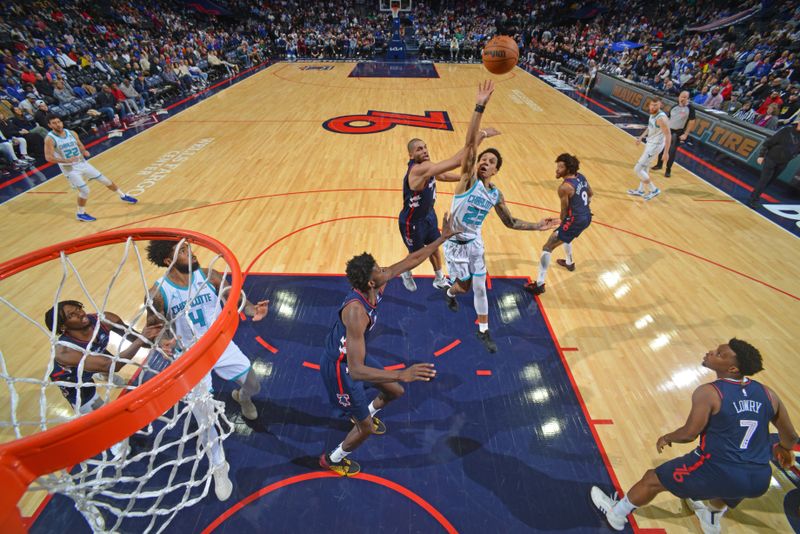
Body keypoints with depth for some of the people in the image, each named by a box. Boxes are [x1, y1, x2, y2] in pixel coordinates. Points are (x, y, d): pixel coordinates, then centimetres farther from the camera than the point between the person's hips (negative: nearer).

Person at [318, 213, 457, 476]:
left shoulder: (376, 285, -17)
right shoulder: (356, 311, -41)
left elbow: (410, 260, -6)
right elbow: (356, 371, -43)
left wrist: (443, 237, -3)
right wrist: (402, 374, -52)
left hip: (355, 356, 8)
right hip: (340, 367, -8)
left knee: (395, 391, 21)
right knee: (366, 429, 9)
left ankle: (368, 413, 54)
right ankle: (332, 460, 40)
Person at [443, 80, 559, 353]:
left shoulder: (496, 194, -2)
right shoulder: (468, 178, -16)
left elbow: (510, 222, 9)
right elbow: (470, 143, -30)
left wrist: (537, 226, -1)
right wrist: (479, 107, -39)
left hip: (475, 243, 5)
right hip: (455, 243, -4)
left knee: (479, 286, 12)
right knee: (463, 286, 7)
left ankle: (483, 331, 29)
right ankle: (450, 292, 48)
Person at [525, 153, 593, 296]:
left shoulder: (564, 187, -20)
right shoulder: (581, 177, 5)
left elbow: (564, 211, -11)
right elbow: (590, 194, 20)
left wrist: (562, 222, 8)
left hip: (576, 220, -9)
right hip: (587, 217, 10)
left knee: (547, 248, -9)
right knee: (565, 235, 38)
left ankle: (539, 284, -8)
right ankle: (569, 262, 59)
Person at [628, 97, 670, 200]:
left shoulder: (661, 118, -27)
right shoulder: (653, 113, 1)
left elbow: (668, 136, -25)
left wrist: (666, 153, -26)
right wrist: (641, 137, 17)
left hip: (655, 146, -10)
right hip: (650, 142, 10)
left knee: (637, 169, -8)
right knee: (644, 167, 21)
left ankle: (654, 190, 7)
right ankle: (640, 190, 37)